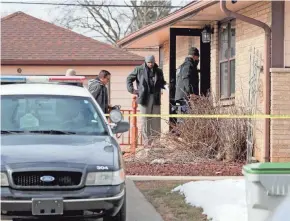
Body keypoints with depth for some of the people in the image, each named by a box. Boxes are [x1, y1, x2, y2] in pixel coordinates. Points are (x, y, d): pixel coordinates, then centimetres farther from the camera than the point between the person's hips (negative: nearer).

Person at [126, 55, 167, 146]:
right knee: (145, 120, 0)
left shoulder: (158, 71, 11)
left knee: (156, 120, 2)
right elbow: (129, 78, 11)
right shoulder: (139, 70, 4)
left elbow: (162, 82, 22)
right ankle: (146, 141, 4)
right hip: (144, 98, -2)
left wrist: (166, 86, 0)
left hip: (155, 98, 2)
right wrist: (131, 89, 1)